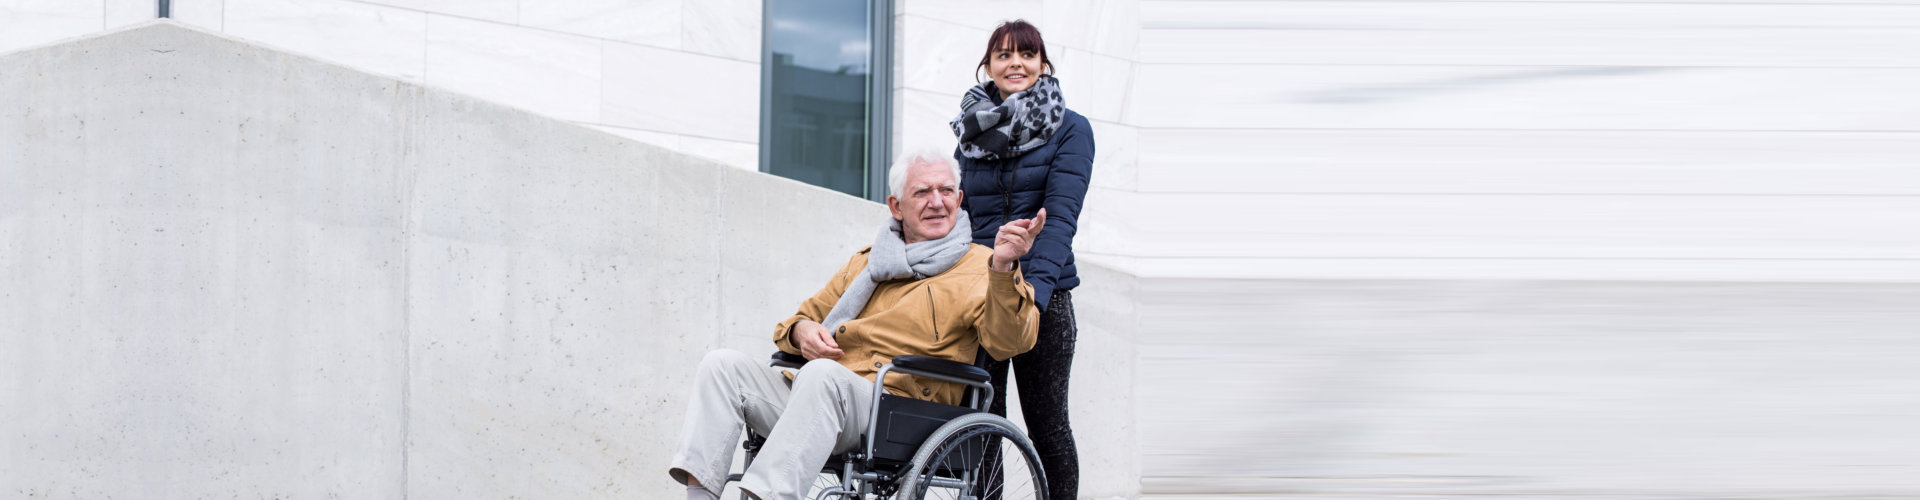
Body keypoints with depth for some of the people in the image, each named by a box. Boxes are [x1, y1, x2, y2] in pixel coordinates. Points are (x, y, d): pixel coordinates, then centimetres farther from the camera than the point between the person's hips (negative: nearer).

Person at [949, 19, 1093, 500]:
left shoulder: (1069, 129, 0)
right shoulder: (972, 132, 12)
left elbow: (1060, 215, -11)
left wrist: (1035, 289, -25)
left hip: (1043, 297, -3)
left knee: (1046, 425, 2)